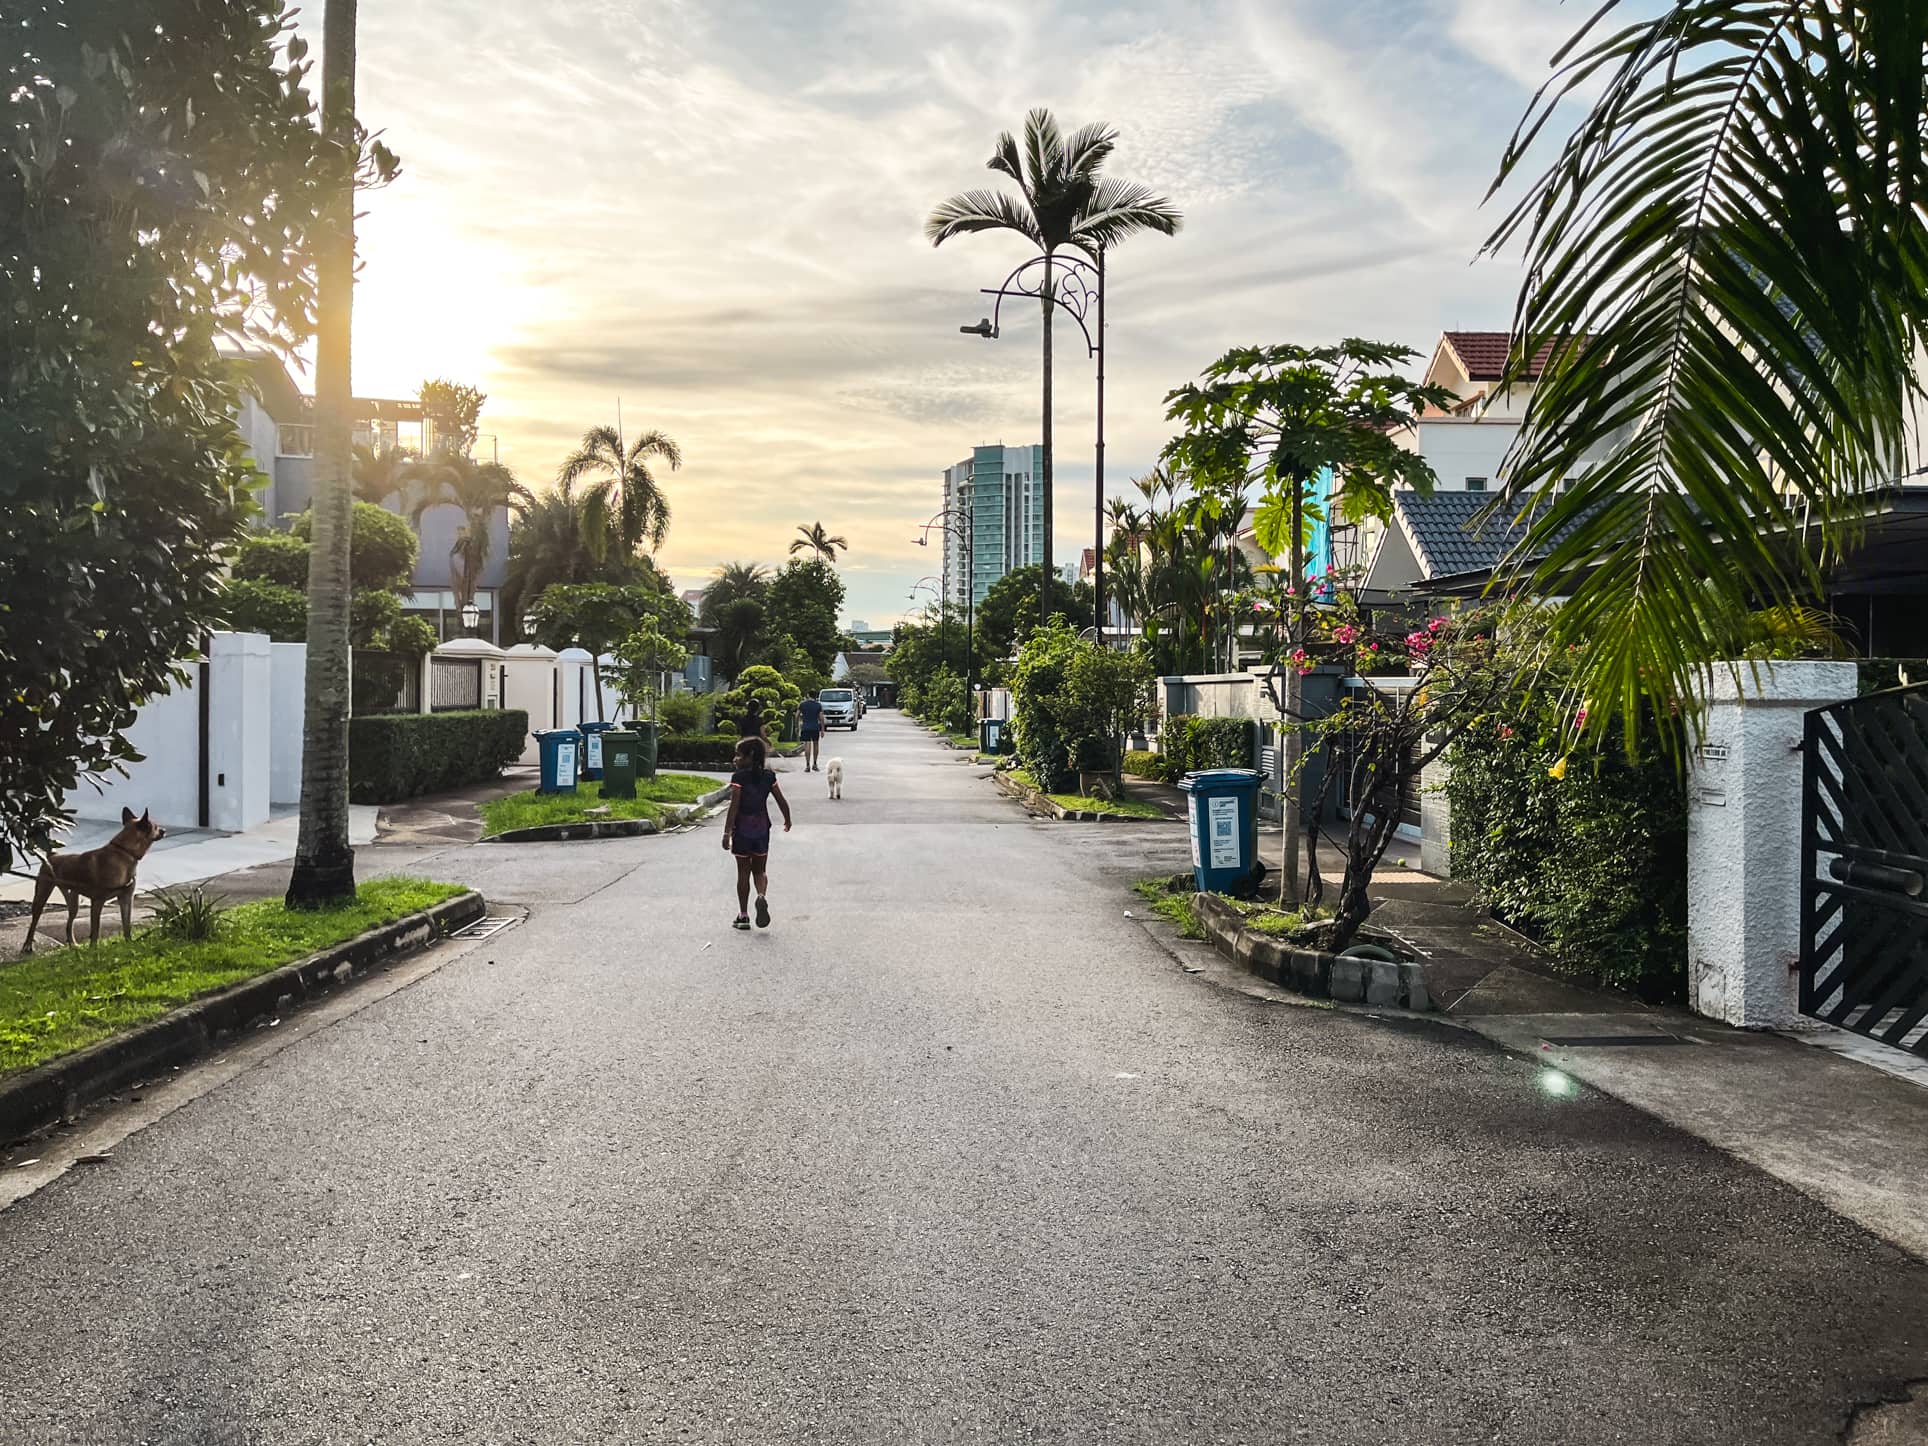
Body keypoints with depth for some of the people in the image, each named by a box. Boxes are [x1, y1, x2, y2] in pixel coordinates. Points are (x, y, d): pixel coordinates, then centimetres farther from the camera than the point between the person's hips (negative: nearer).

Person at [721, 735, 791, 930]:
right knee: (759, 871, 15)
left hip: (742, 830, -3)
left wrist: (727, 833, -13)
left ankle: (743, 916, 12)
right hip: (761, 830, 3)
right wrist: (787, 821, 23)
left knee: (743, 873, 8)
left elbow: (734, 807, -16)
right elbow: (782, 802, 5)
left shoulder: (739, 777, -12)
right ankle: (762, 896, -16)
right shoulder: (768, 776, 1)